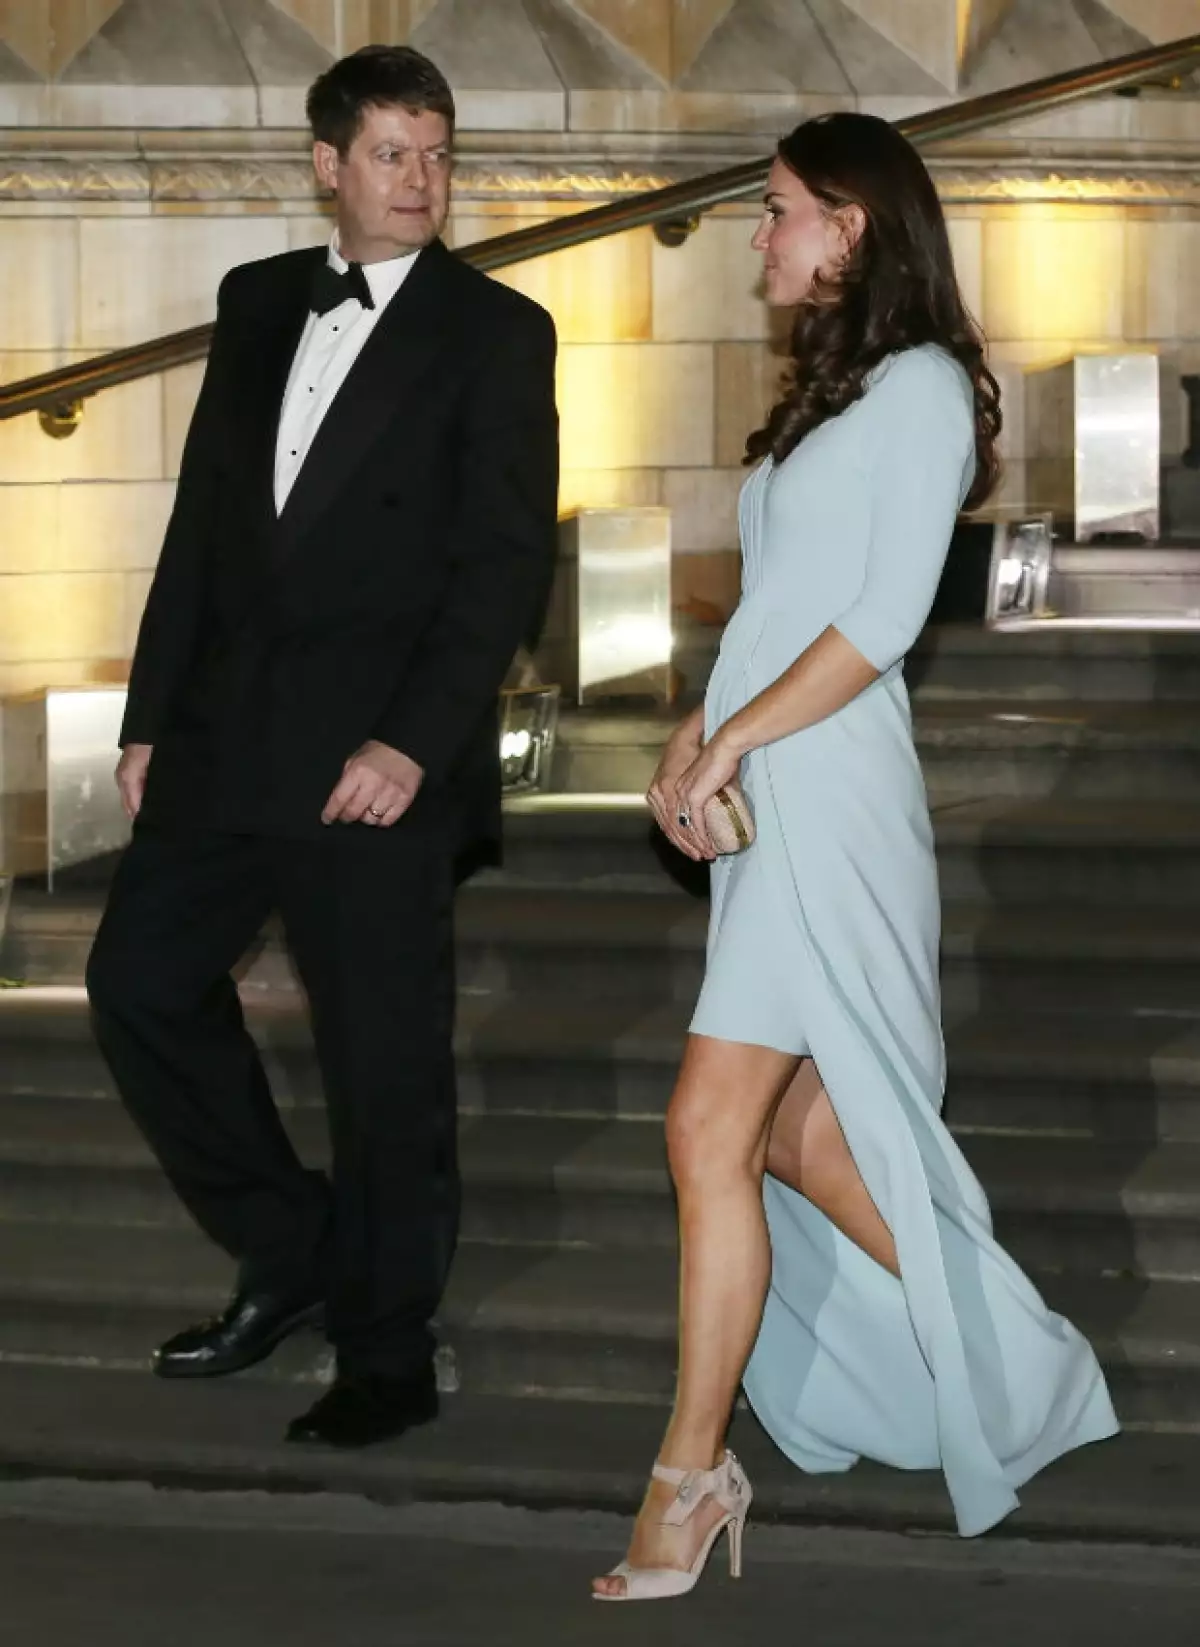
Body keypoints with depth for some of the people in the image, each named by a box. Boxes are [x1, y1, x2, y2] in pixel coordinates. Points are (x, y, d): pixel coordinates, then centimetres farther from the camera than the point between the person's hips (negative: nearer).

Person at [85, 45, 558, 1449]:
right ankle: (290, 1255, 24)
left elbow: (507, 562, -10)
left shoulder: (492, 333, -4)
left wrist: (413, 744, -18)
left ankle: (387, 1358, 14)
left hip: (376, 763, -6)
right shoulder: (258, 305, 11)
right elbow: (203, 519, 14)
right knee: (142, 980, 8)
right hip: (227, 737, 6)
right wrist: (153, 717, 10)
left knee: (383, 1060, 1)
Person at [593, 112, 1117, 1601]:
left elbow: (883, 618, -13)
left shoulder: (920, 385, -6)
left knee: (714, 1133, -12)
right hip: (763, 802, 9)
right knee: (792, 1129, 8)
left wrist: (733, 743, -14)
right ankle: (996, 1360, 20)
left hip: (825, 794, -9)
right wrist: (693, 741, 6)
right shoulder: (825, 393, 20)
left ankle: (690, 1477, -10)